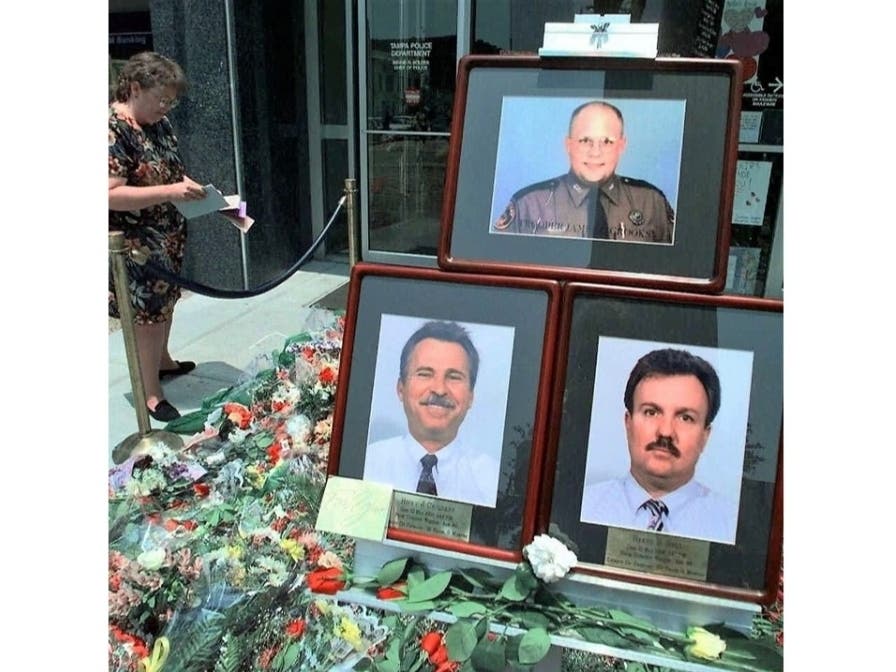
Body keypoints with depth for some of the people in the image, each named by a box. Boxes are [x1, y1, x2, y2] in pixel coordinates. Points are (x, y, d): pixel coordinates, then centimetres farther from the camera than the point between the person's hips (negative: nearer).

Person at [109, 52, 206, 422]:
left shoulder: (159, 123, 5)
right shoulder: (113, 130, -21)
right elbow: (111, 195, -27)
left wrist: (194, 188, 0)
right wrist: (171, 192, -31)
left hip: (169, 235, 8)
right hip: (136, 244, -8)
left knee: (166, 299, 22)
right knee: (148, 313, 0)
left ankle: (162, 361, 43)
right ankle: (151, 394, 14)